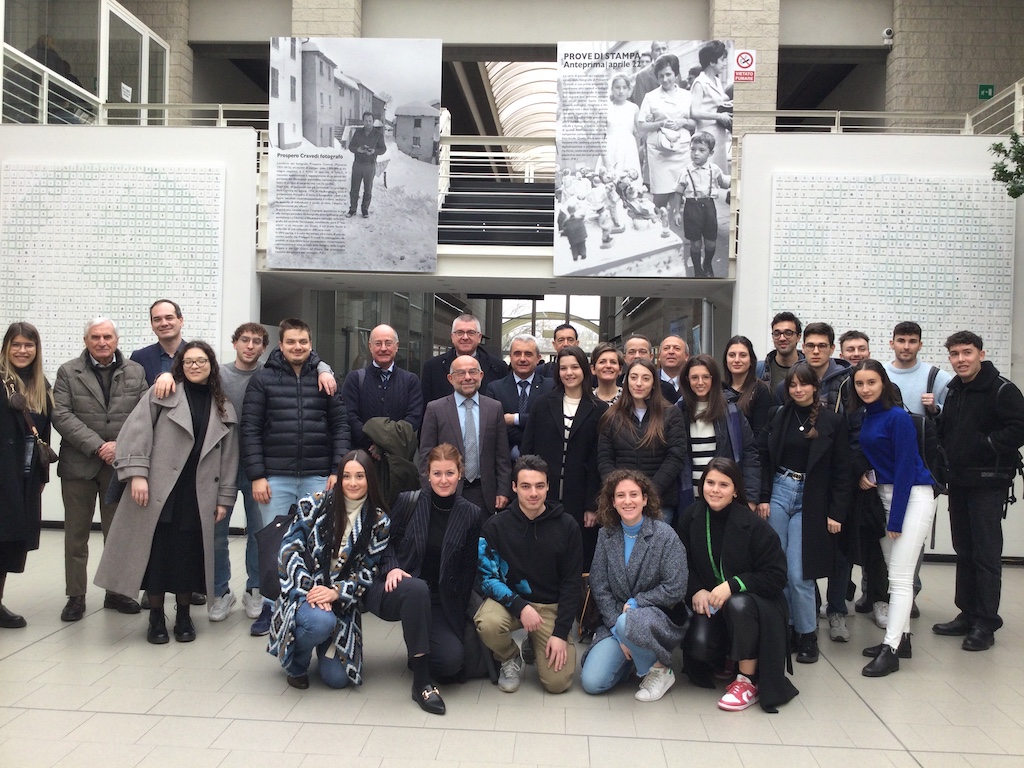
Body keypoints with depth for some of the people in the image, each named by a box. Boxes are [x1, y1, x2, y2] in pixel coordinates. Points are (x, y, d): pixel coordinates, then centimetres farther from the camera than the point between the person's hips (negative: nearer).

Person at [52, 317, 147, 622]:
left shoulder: (136, 372, 6)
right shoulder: (68, 372, 3)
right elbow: (61, 415, -7)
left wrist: (121, 446, -13)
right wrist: (97, 446, -15)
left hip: (121, 465, 1)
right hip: (78, 464, -1)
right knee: (76, 534, 6)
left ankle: (116, 592, 21)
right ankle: (75, 596, 16)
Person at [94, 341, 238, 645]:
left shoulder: (224, 409, 11)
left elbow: (228, 456, 10)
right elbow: (136, 431, -5)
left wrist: (224, 498, 6)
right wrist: (136, 473, -15)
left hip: (197, 497, 2)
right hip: (158, 492, -2)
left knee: (188, 556, 5)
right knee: (157, 553, 2)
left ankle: (183, 616, 22)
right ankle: (156, 617, 18)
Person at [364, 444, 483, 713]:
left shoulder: (471, 514, 0)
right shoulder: (408, 501, -4)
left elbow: (468, 569, 3)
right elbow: (388, 542, 5)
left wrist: (460, 613, -1)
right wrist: (392, 568, -15)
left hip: (440, 602, 2)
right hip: (398, 590, -2)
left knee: (453, 659, -21)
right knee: (416, 587, -39)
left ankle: (419, 652, 17)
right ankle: (422, 681, -29)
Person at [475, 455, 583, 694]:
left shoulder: (567, 526, -5)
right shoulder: (496, 526, -7)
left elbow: (571, 583, -3)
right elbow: (488, 577, -9)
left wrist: (561, 633, -9)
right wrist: (520, 607, -24)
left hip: (552, 606, 1)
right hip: (509, 600, 0)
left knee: (558, 682, -12)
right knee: (487, 623, -34)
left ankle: (537, 644, 23)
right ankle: (510, 659, 2)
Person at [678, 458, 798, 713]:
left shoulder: (753, 525, -18)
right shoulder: (690, 517, -6)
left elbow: (776, 576, -16)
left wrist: (733, 585, -27)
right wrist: (696, 591, -14)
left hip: (751, 599, -3)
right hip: (709, 601, 3)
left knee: (738, 605, -38)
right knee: (699, 646, -24)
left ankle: (748, 681, -17)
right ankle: (723, 657, 16)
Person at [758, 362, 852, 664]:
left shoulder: (832, 421, -2)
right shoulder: (778, 417, 6)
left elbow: (841, 471, -2)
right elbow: (763, 458, 6)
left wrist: (837, 513, -6)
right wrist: (762, 497, -3)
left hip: (810, 500, -3)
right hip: (778, 492, 3)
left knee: (798, 574, -5)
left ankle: (807, 635, 12)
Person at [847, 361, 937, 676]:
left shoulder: (897, 417, -16)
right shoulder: (865, 417, 6)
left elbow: (905, 467, -17)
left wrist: (895, 519, -16)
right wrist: (865, 474, -4)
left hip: (912, 495, -8)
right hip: (885, 493, 8)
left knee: (900, 576, -8)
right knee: (895, 574, 12)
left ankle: (891, 650, -5)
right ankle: (901, 637, 21)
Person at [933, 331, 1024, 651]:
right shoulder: (953, 391, 13)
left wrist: (985, 444, -19)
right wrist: (944, 453, 5)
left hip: (988, 484, -8)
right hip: (959, 481, 8)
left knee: (986, 554, -3)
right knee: (964, 551, 14)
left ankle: (986, 624, 5)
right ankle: (967, 614, 24)